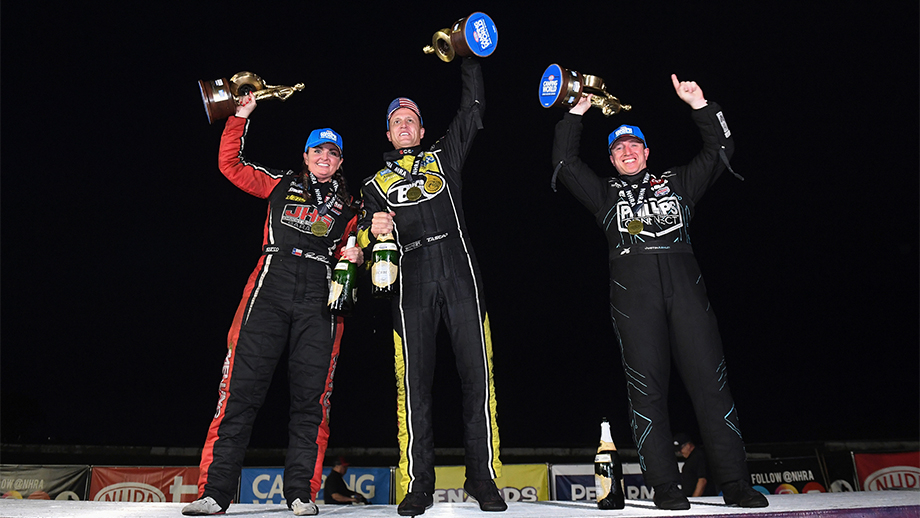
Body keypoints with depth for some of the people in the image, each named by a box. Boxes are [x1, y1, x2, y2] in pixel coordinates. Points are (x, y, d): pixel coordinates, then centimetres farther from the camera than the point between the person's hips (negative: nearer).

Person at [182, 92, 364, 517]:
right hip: (270, 286, 0)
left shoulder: (349, 205, 20)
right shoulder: (281, 185, 19)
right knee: (241, 386, -7)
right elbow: (230, 164, 18)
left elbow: (353, 250, 21)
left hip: (320, 297, 1)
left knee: (311, 395, -3)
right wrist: (241, 117, 13)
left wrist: (354, 254, -2)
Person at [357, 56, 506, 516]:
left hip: (459, 273, 0)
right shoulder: (375, 183, 24)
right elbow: (364, 238, 18)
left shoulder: (443, 156, 24)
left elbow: (473, 110, 21)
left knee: (476, 374, -5)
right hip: (411, 280, 1)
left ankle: (483, 478, 3)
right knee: (413, 380, -4)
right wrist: (373, 230, -4)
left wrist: (468, 58, 19)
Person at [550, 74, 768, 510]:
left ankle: (735, 483, 2)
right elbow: (564, 163, 18)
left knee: (709, 380, -4)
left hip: (685, 285, 1)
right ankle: (664, 486, 1)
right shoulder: (605, 193, 24)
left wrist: (699, 105, 17)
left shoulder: (676, 183, 26)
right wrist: (575, 114, 20)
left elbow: (720, 151, 23)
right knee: (646, 387, -5)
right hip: (633, 292, -1)